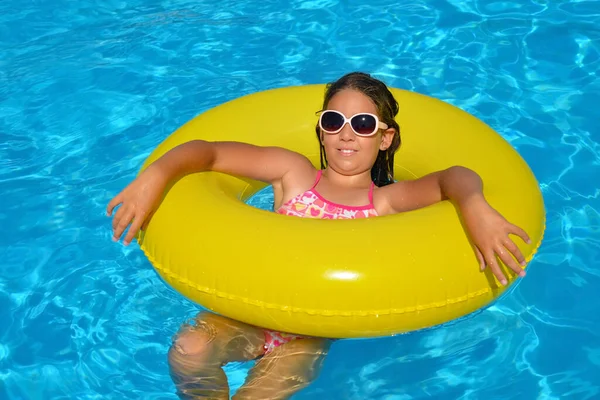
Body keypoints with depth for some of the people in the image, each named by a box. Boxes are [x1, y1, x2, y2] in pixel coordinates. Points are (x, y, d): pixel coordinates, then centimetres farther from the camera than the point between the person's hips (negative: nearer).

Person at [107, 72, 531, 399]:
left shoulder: (386, 202, -5)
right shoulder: (293, 173, 0)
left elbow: (455, 177, -24)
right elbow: (206, 151, -6)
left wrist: (474, 209, -48)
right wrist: (155, 177, -25)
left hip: (312, 335, -1)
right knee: (188, 351, -23)